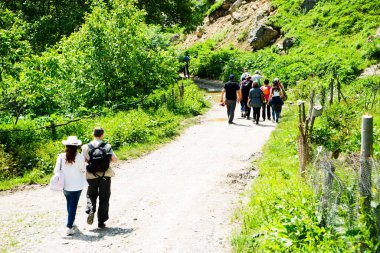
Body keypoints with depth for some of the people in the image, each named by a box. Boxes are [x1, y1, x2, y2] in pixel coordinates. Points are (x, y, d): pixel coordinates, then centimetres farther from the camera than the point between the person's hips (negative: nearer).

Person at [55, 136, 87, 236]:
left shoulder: (61, 157, -7)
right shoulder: (80, 157, -13)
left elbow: (56, 171, -3)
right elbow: (83, 171, -4)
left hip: (65, 185, 3)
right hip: (77, 186, -3)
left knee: (69, 204, 23)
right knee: (73, 205, 1)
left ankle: (71, 221, 41)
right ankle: (69, 227, -7)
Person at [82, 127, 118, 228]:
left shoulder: (86, 147, -4)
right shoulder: (107, 146, -5)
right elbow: (115, 159, -11)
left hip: (92, 176, 1)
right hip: (105, 175, 0)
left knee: (91, 195, 21)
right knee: (104, 198, 10)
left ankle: (91, 210, -7)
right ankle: (101, 222, 11)